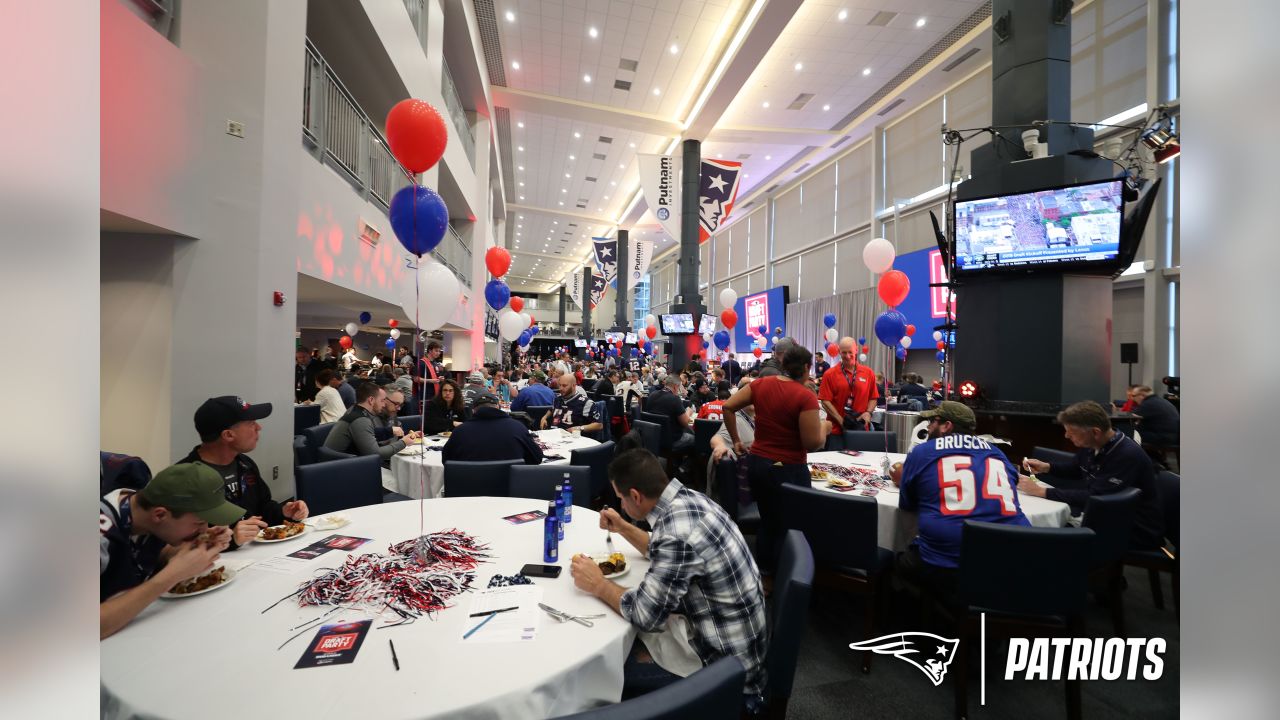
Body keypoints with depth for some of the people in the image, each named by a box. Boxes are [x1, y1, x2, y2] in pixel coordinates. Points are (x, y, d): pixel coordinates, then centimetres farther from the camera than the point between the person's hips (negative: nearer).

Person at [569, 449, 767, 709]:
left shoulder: (677, 533, -32)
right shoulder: (688, 499, -4)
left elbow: (645, 614, -23)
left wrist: (598, 585, -9)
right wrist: (623, 528, 11)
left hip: (724, 665, -8)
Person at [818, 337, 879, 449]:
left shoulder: (868, 373, 6)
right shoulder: (830, 374, -2)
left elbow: (873, 398, 11)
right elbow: (825, 401, -7)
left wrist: (868, 412, -7)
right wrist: (840, 420, -13)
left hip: (861, 429, 2)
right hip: (836, 429, -2)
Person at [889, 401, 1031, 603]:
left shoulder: (921, 452, 6)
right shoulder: (997, 453, 18)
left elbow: (907, 505, 16)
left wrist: (904, 482, 36)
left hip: (949, 566, -4)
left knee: (904, 560, 23)